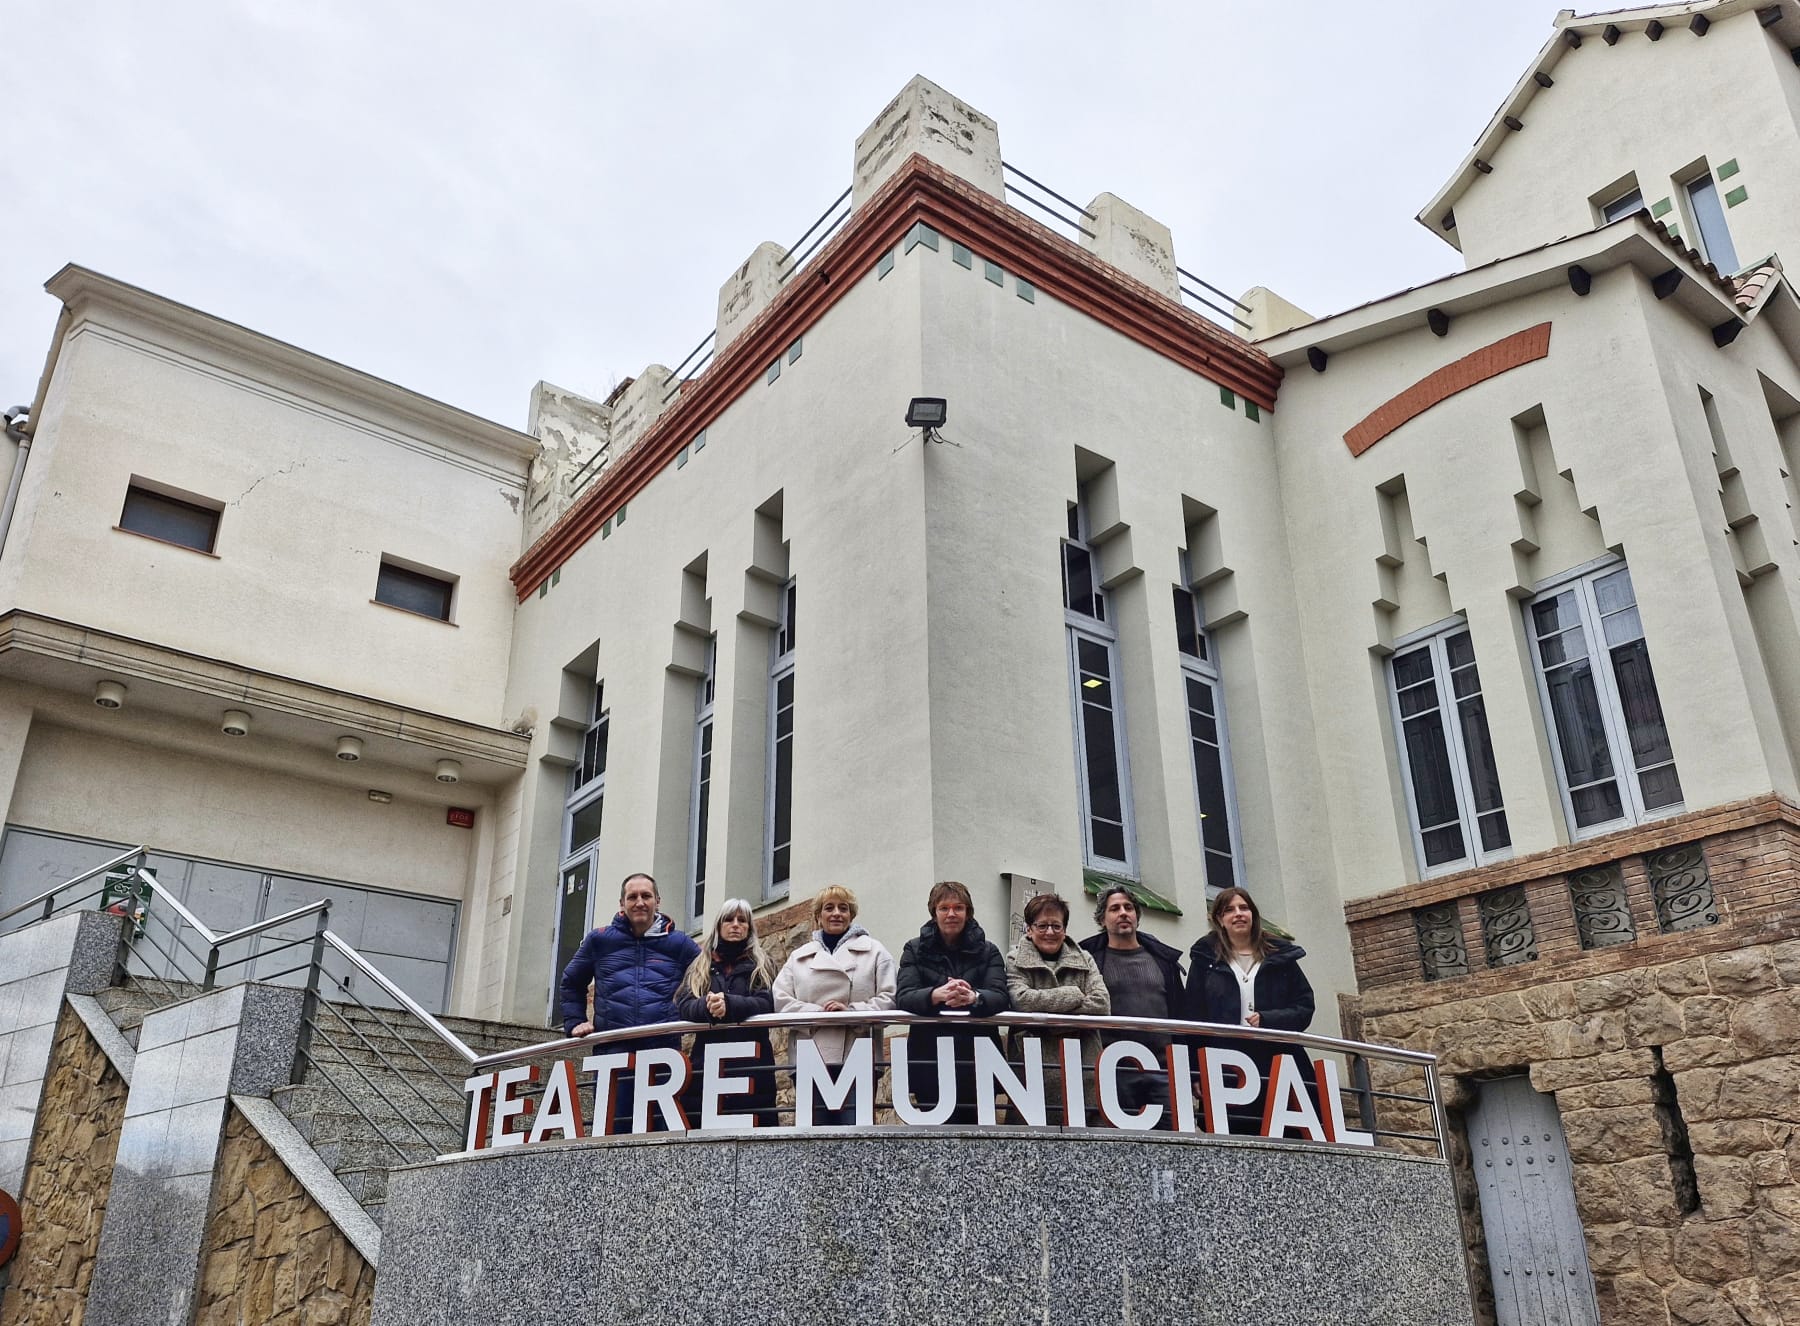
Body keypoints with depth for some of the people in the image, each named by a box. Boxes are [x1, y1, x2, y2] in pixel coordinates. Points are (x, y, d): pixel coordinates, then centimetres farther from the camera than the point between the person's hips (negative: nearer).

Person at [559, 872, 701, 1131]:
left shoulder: (680, 942, 11)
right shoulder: (599, 940, 15)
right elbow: (571, 983, 26)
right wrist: (575, 1022, 14)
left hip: (663, 1046, -1)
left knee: (663, 1130, -3)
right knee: (613, 1130, -2)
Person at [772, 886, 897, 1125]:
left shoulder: (873, 951, 13)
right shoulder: (799, 956, 19)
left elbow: (888, 998, 1)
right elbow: (781, 1000, 6)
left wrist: (851, 1011, -14)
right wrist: (819, 1013, -9)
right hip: (811, 1060, 2)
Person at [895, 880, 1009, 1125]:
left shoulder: (988, 951, 9)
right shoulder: (915, 949, 8)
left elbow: (1001, 998, -6)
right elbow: (903, 998, -6)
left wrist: (974, 997, -30)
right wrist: (936, 995, -28)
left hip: (977, 1059, 1)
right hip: (929, 1058, -1)